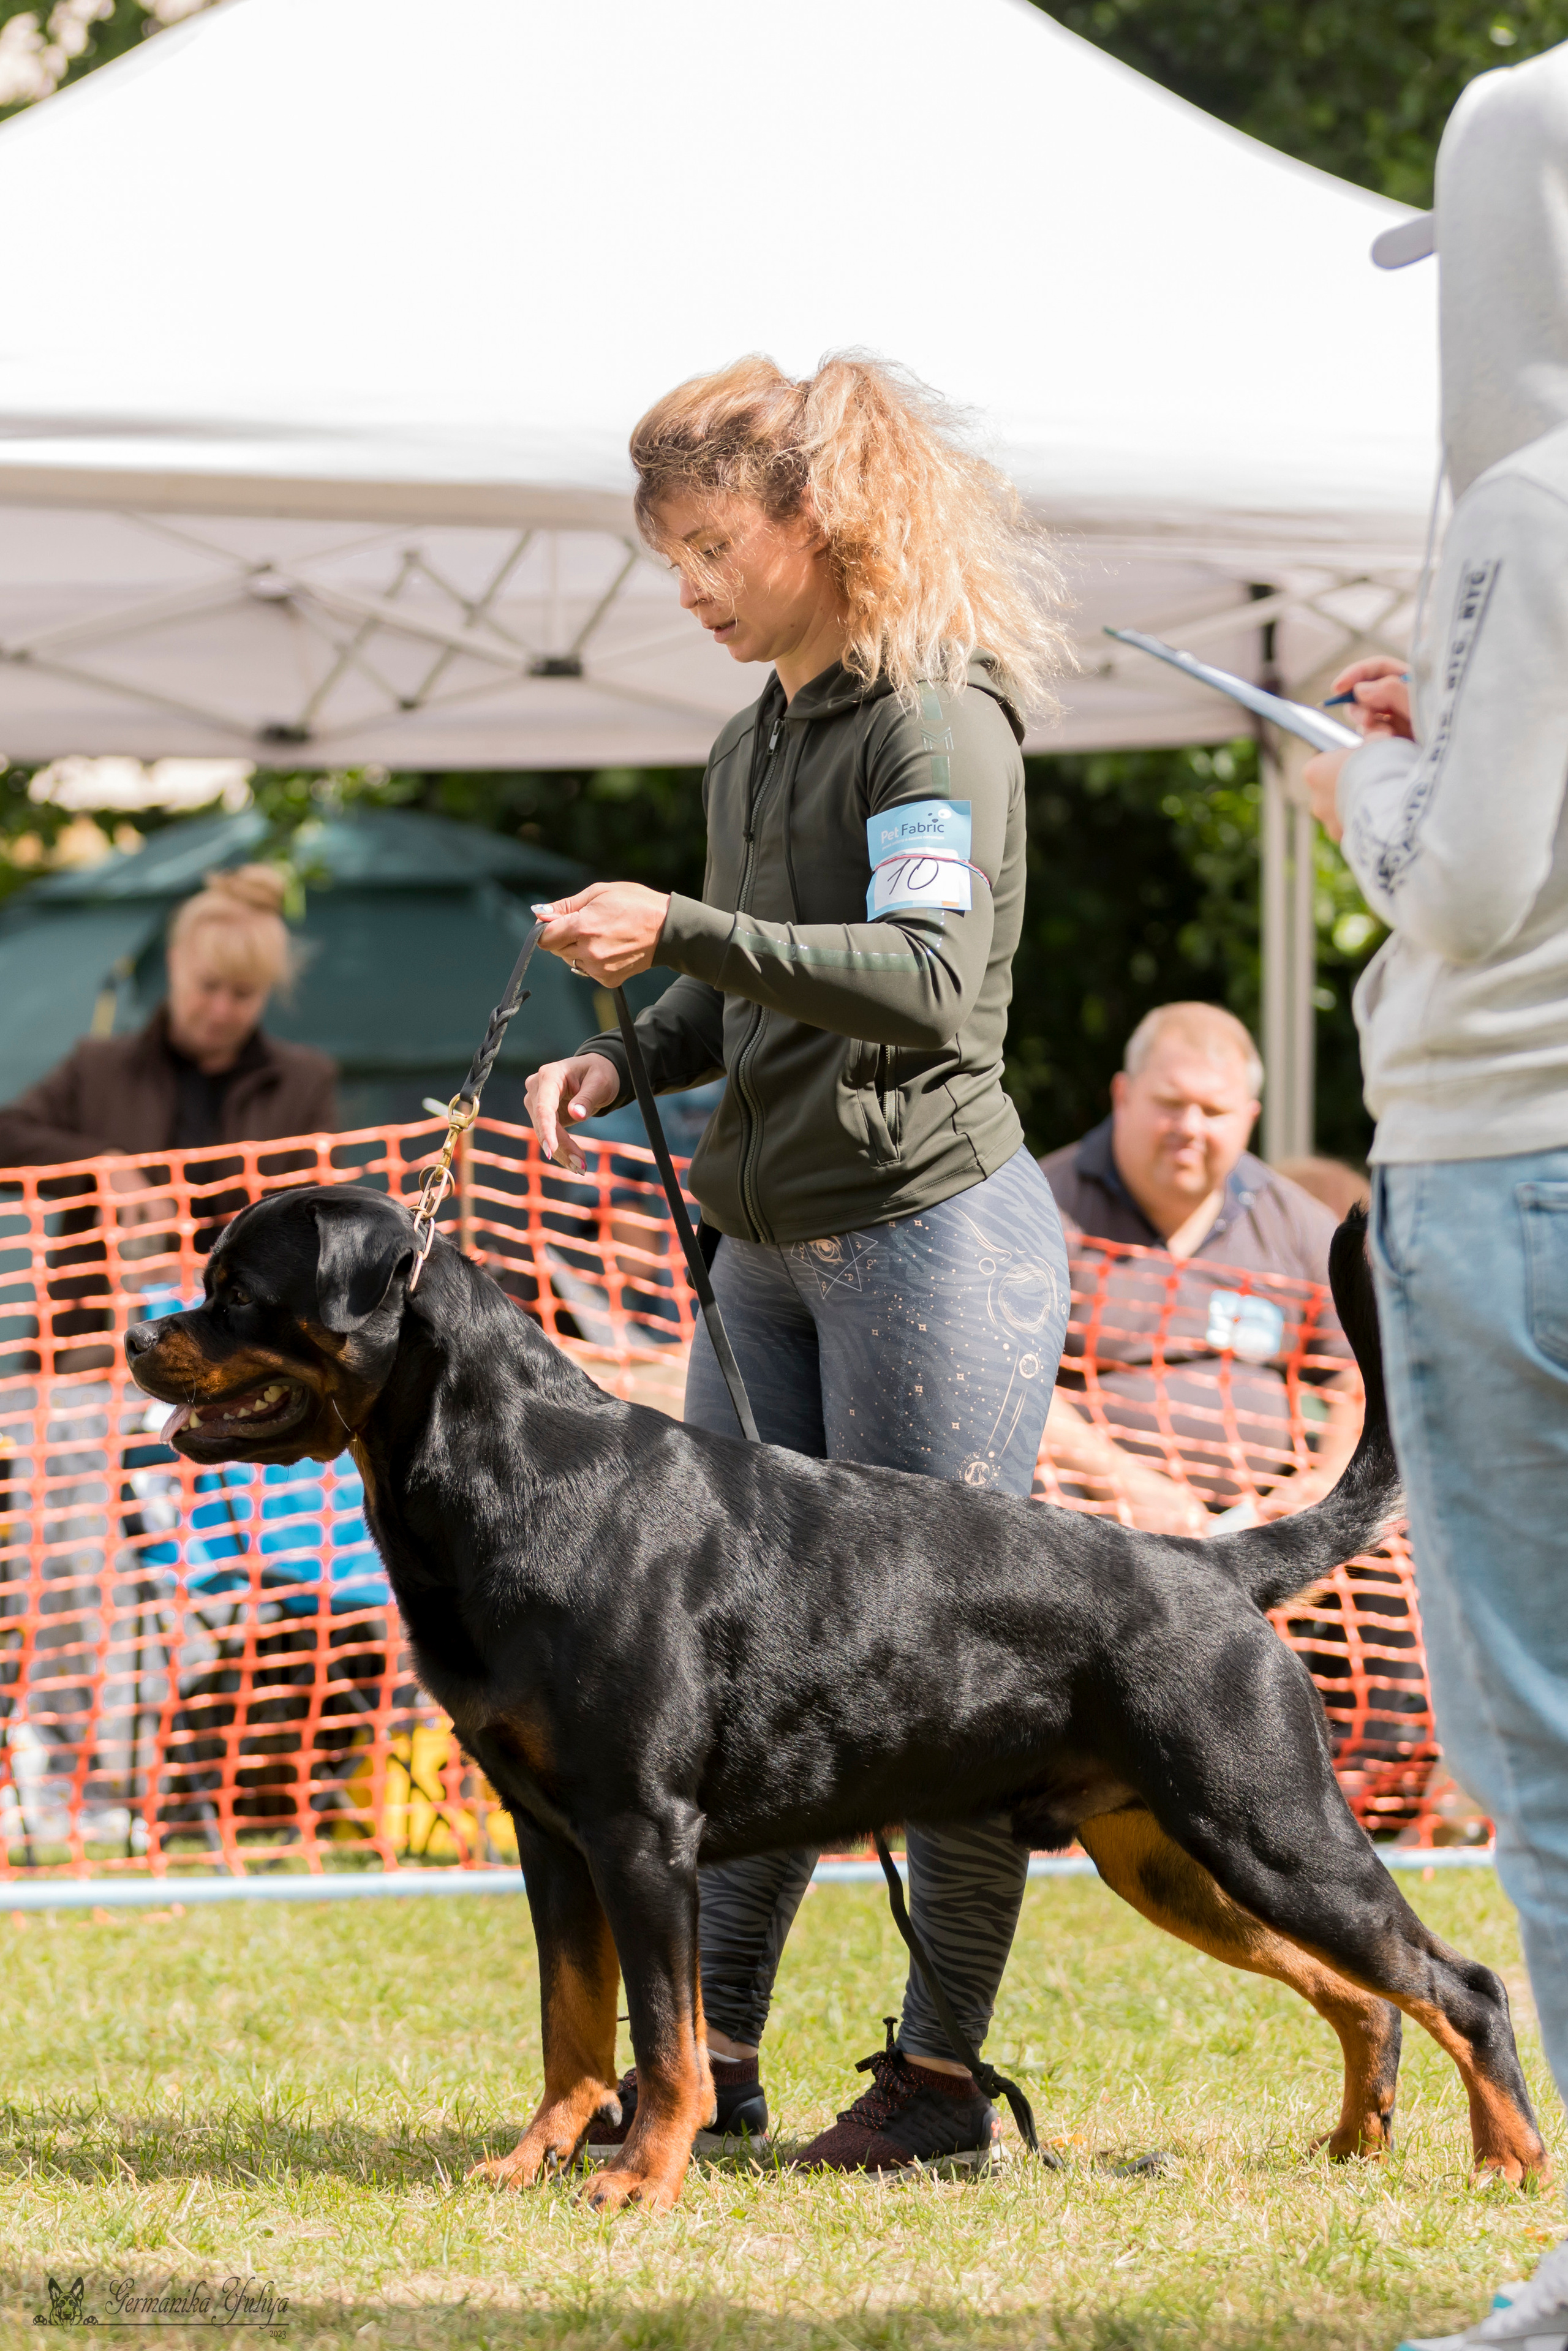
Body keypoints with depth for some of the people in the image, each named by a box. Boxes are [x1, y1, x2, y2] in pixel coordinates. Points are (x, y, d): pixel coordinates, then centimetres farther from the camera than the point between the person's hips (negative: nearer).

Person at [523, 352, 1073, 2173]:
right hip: (771, 1239, 8)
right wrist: (625, 1061, 7)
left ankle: (943, 2070, 2)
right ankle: (710, 2055, 12)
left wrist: (679, 934, -30)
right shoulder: (752, 746, 14)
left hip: (933, 1228, -8)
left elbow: (930, 983, -23)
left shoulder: (937, 720, -11)